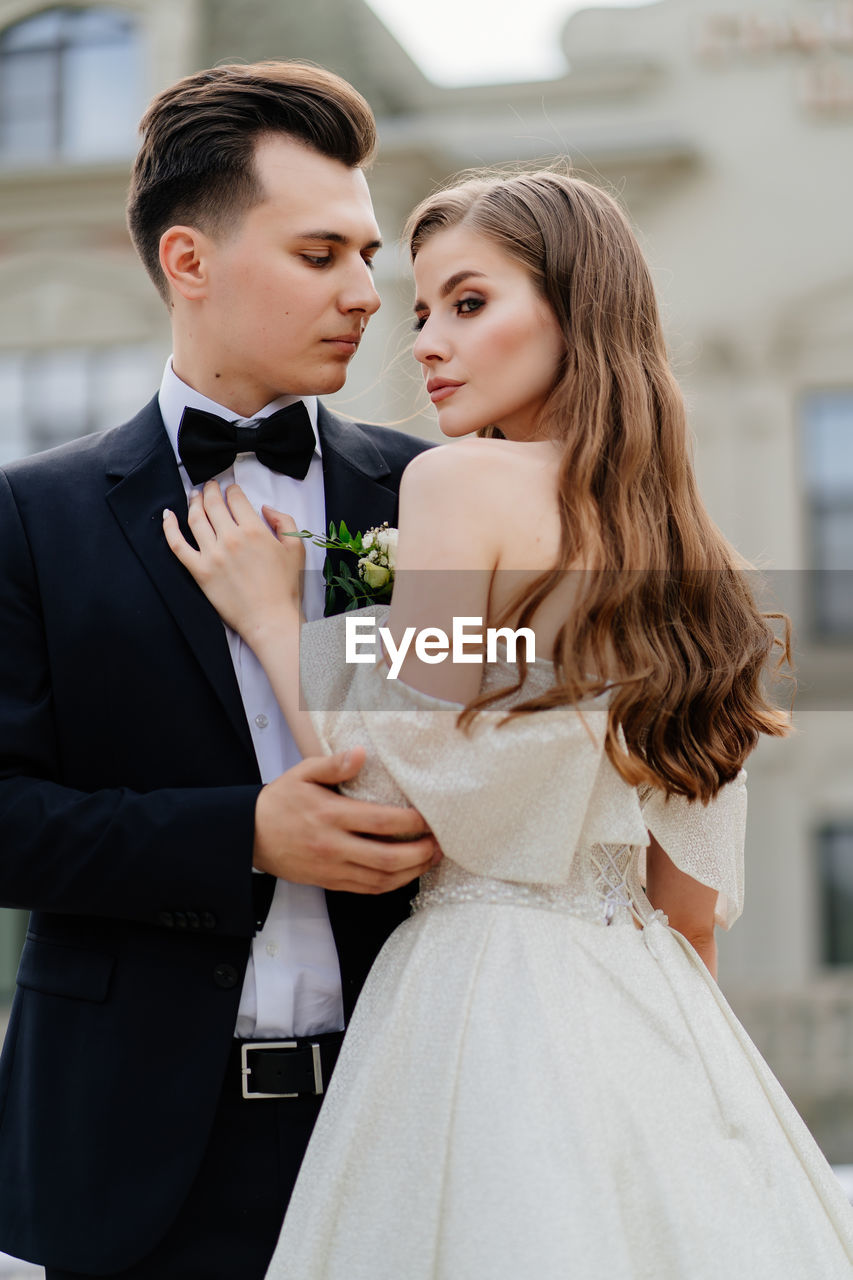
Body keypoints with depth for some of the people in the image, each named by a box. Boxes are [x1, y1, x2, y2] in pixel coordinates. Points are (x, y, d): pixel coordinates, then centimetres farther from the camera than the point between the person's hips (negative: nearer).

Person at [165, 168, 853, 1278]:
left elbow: (396, 803, -15)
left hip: (488, 987, -7)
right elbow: (694, 898, 9)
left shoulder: (462, 481, -12)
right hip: (656, 1014, 7)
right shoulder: (685, 542, 8)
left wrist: (272, 615, -3)